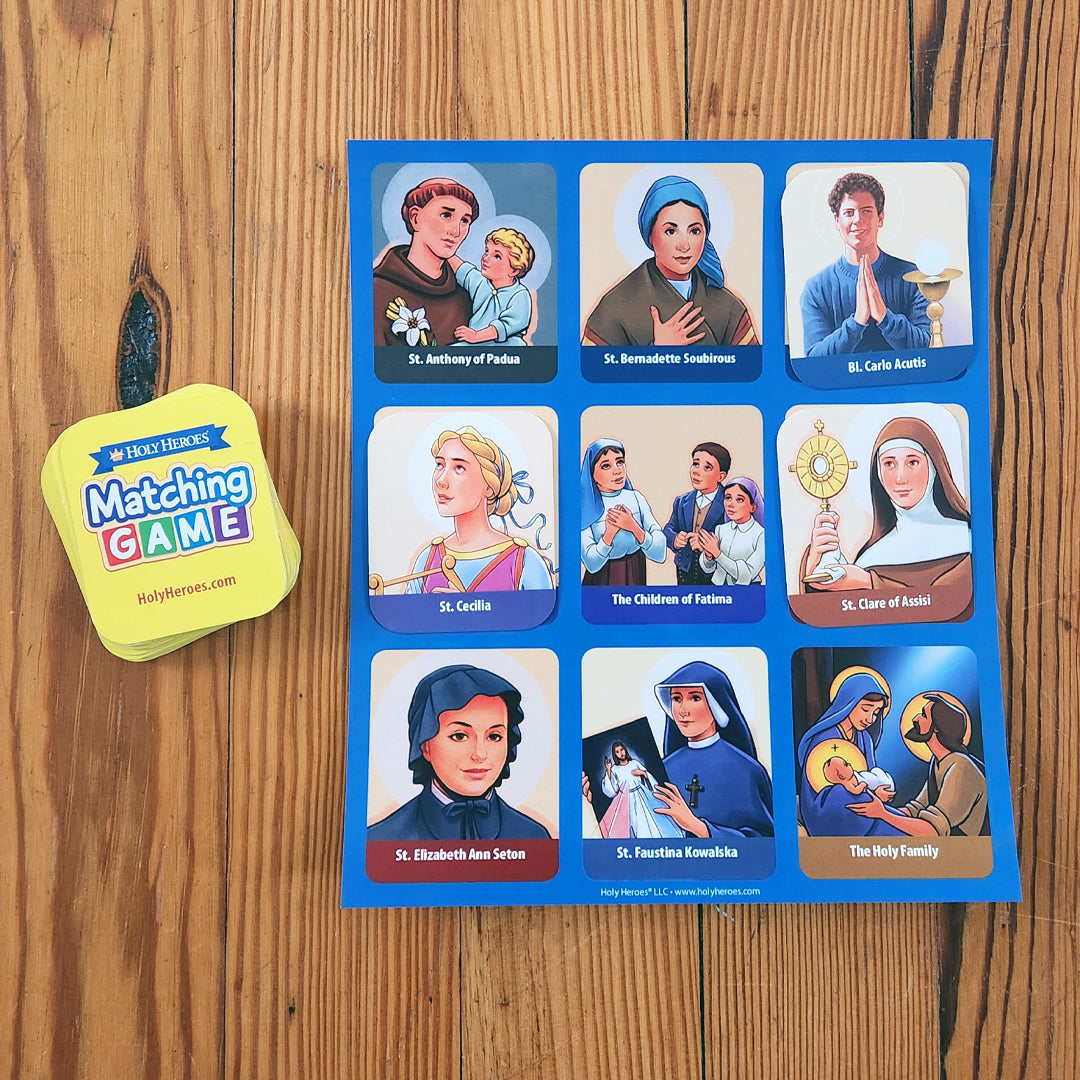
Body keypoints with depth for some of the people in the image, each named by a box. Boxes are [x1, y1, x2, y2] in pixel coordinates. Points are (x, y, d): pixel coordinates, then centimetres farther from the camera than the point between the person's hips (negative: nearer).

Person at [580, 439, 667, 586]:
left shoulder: (636, 498, -5)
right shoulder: (585, 509, -13)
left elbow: (660, 554, -11)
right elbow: (592, 564, -18)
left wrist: (634, 527, -24)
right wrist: (610, 532, -29)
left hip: (635, 579, 3)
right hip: (601, 581, -3)